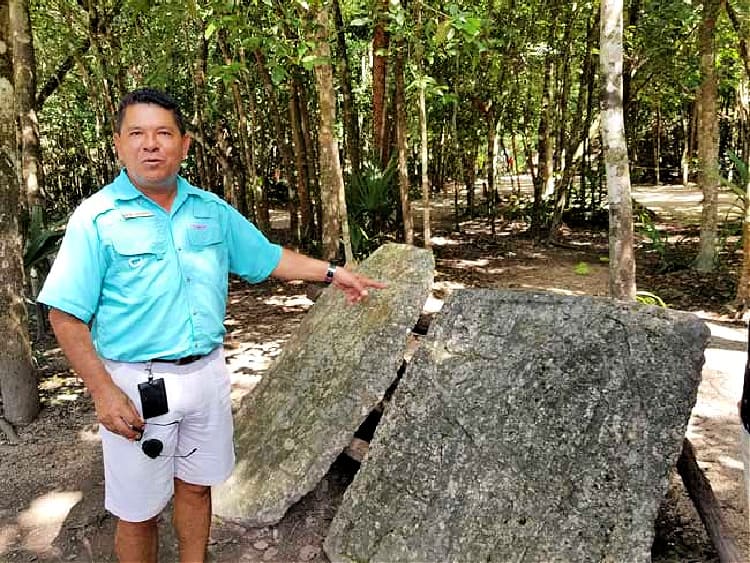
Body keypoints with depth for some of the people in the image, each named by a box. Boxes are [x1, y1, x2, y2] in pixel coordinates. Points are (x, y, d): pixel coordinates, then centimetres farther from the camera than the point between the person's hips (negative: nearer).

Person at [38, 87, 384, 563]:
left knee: (196, 486, 20)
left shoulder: (213, 210, 4)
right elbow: (66, 316, -11)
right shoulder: (98, 218, -10)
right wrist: (105, 393, -17)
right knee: (139, 511, 10)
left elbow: (267, 258, 15)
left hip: (208, 374, 4)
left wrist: (331, 272, 10)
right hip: (138, 384, -4)